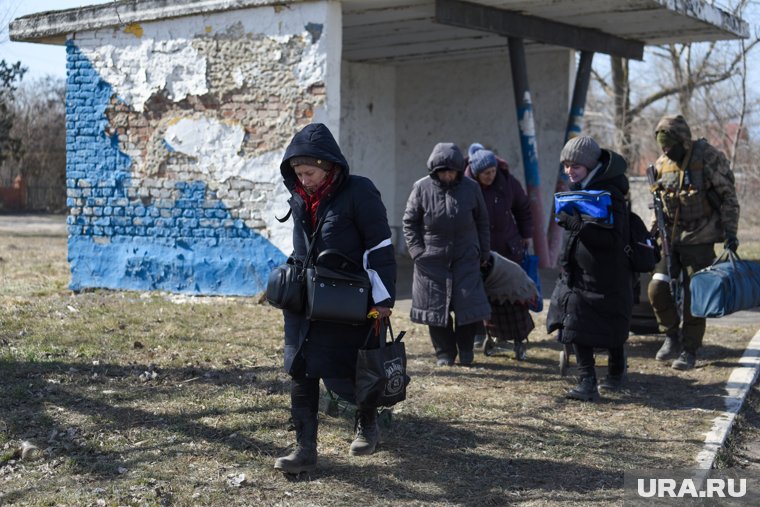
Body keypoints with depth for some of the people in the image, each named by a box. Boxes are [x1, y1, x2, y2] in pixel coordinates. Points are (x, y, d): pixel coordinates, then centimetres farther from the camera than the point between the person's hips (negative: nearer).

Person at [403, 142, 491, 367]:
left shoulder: (470, 188, 0)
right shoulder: (422, 188, -4)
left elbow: (482, 221, 11)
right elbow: (410, 222, 2)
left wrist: (484, 252, 9)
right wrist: (417, 252, -5)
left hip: (466, 258, 1)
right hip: (432, 261, 0)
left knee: (468, 305, -2)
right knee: (435, 305, 2)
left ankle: (466, 351, 17)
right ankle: (445, 353, 17)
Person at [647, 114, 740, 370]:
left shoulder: (708, 157, -10)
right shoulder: (662, 164, 6)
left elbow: (728, 197, -7)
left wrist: (730, 231, -13)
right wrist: (653, 233, 11)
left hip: (699, 241, -5)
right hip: (671, 237, 5)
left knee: (693, 297, -3)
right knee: (657, 289, -3)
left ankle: (690, 351, 9)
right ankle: (672, 337, 18)